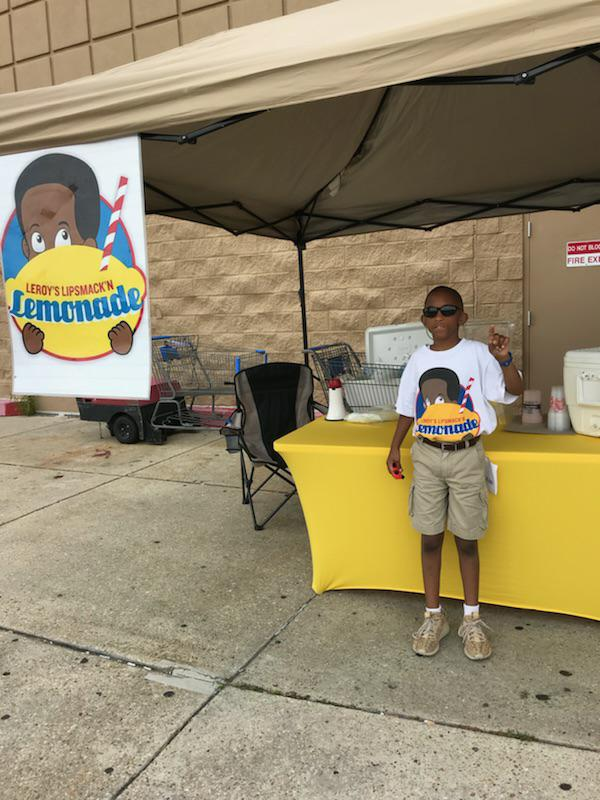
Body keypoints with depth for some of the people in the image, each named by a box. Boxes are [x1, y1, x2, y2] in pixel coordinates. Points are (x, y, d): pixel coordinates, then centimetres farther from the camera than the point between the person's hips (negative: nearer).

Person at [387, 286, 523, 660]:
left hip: (466, 456, -3)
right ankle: (434, 617, 25)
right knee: (430, 538, 9)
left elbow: (515, 390, -16)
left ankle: (472, 619, 25)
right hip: (426, 456, 3)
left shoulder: (477, 353, -7)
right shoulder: (419, 359, 3)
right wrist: (395, 447, 8)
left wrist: (505, 359, -33)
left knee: (467, 540, 8)